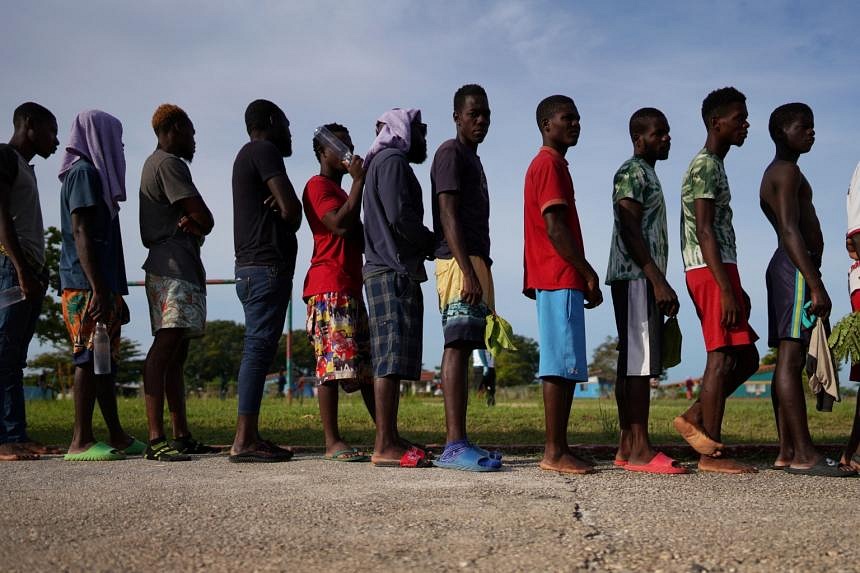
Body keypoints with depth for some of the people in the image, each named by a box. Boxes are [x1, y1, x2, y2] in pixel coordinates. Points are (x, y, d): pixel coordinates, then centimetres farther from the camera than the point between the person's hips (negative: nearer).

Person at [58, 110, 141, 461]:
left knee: (105, 359, 11)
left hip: (99, 286, 10)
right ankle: (81, 442, -7)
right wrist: (98, 288, -23)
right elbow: (80, 233, -17)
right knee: (91, 358, -10)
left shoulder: (92, 174, 22)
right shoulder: (84, 173, -8)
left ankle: (117, 438, 16)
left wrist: (113, 291, 23)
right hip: (87, 286, -10)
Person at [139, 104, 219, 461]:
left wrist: (191, 223, -5)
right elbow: (205, 219, -11)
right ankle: (156, 439, -24)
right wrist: (195, 224, 9)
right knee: (165, 347, -18)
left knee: (176, 353, 8)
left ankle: (181, 436, 10)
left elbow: (201, 222, 16)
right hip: (173, 266, -11)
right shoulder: (168, 163, -6)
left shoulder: (155, 163, 26)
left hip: (182, 267, 11)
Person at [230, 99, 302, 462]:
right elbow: (291, 208, -13)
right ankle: (244, 441, -14)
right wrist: (289, 221, 9)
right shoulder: (264, 150, -5)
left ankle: (250, 437, 9)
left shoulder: (247, 156, 26)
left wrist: (282, 215, -2)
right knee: (259, 349, -12)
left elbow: (285, 209, 21)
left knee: (258, 350, 8)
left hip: (251, 267, 10)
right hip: (267, 265, -10)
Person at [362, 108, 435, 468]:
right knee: (390, 360, -13)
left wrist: (424, 245, 10)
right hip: (393, 274, -10)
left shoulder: (385, 162, 27)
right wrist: (433, 243, -3)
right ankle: (385, 446, -15)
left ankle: (390, 439, 11)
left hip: (395, 272, 10)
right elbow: (400, 216, -17)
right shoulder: (392, 161, -5)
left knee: (392, 361, 8)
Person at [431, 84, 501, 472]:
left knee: (461, 348, 6)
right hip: (460, 263, -10)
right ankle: (455, 444, -19)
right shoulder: (451, 153, -4)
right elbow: (448, 215, -14)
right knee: (457, 347, -15)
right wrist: (468, 270, -22)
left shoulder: (472, 159, 26)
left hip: (474, 262, 10)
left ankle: (456, 444, 7)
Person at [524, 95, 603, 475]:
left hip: (557, 280, 10)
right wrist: (589, 274, -16)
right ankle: (554, 453, -10)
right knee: (562, 365, -11)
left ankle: (559, 449, 10)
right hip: (560, 280, -10)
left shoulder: (549, 165, 24)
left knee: (564, 367, 8)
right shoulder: (550, 165, -8)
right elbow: (555, 227, -17)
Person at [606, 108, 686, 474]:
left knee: (632, 363, 7)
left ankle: (627, 446, 9)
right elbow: (630, 230, -17)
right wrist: (658, 280, -21)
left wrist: (659, 282, 22)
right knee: (639, 362, -13)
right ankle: (639, 449, -14)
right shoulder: (631, 173, -7)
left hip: (645, 279, 10)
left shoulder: (646, 174, 24)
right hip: (636, 278, -10)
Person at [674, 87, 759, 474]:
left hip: (719, 271, 10)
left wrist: (735, 287, 22)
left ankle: (695, 417, 10)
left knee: (746, 357, 10)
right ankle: (711, 453, -6)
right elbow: (704, 231, -17)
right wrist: (726, 289, -22)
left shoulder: (712, 166, 23)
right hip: (711, 272, -10)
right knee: (723, 358, -9)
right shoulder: (706, 166, -9)